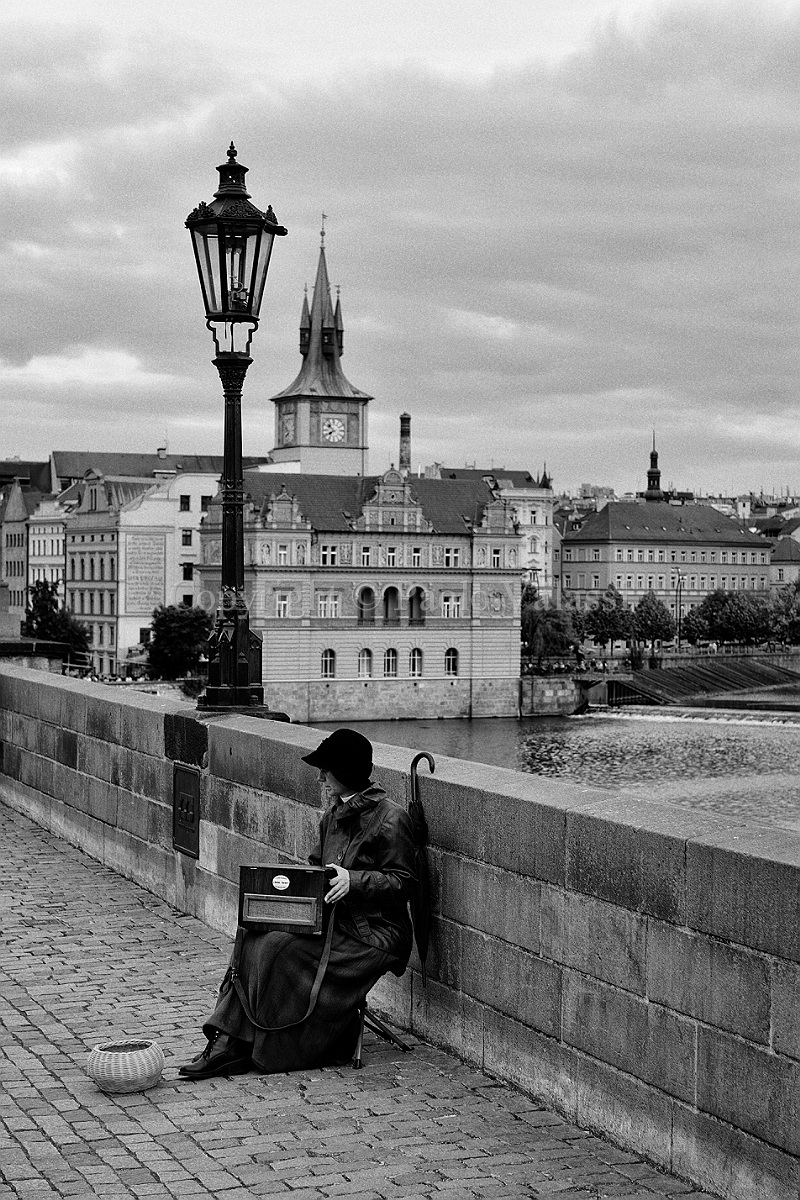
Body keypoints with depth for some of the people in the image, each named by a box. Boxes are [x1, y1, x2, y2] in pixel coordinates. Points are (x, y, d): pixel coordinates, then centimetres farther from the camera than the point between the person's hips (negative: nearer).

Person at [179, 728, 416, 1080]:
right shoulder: (335, 814, 15)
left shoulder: (390, 819, -10)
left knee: (282, 949, -24)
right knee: (254, 937, -15)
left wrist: (353, 880, -24)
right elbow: (316, 865, 23)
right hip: (335, 923, 8)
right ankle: (230, 1041, -20)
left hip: (373, 936, -8)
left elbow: (402, 883, -12)